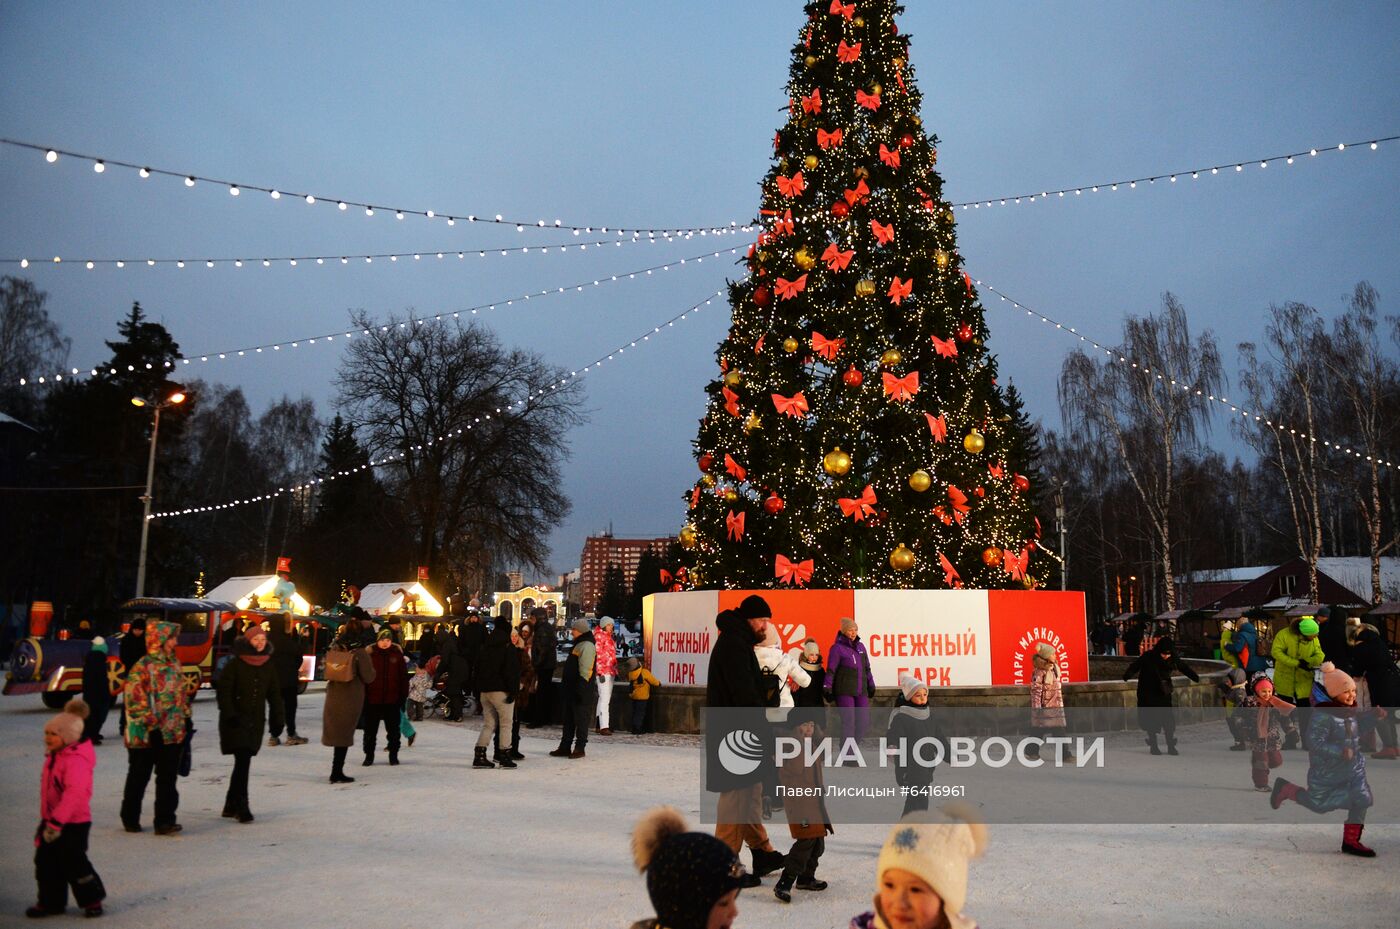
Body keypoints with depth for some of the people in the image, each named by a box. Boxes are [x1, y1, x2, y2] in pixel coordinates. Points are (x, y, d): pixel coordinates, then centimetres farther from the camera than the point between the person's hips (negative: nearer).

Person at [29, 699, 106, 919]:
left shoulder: (76, 760, -23)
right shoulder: (54, 756, 9)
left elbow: (74, 793, -32)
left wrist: (56, 822, -35)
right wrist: (46, 820, 23)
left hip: (73, 823, -9)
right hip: (53, 820, 9)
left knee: (74, 863, -1)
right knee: (46, 862, 13)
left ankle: (92, 900, 15)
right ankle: (51, 902, 28)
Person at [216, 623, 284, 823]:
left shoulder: (269, 666, 9)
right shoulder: (235, 664, -5)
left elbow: (274, 694, 14)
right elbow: (224, 690, -9)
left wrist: (277, 718, 9)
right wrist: (230, 714, -18)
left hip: (256, 721, 5)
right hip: (236, 720, -5)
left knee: (243, 763, 9)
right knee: (242, 762, -11)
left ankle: (231, 806, 21)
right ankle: (241, 807, -7)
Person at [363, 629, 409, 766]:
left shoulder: (397, 654, -1)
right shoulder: (369, 654, -4)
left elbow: (404, 676, 2)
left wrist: (403, 695, 0)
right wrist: (363, 696, -5)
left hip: (392, 699, 0)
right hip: (373, 698, 0)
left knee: (393, 729, 10)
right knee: (370, 729, 9)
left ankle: (393, 755, 23)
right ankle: (369, 755, 22)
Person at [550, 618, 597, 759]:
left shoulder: (587, 646, -15)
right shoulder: (578, 645, 18)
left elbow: (585, 670, -21)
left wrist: (581, 688, -24)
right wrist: (564, 685, 24)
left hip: (582, 691, -11)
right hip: (571, 689, 11)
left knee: (581, 720, -1)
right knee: (568, 719, 14)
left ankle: (579, 748, 5)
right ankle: (565, 747, 20)